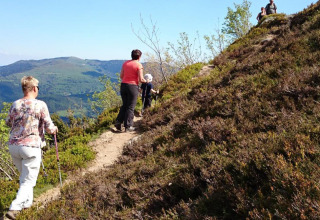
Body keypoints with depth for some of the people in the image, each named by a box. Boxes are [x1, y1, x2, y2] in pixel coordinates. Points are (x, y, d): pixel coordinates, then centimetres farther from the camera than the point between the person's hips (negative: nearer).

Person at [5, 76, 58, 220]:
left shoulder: (15, 104, 4)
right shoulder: (40, 105, -10)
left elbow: (8, 122, 20)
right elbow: (49, 127, -10)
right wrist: (54, 129, 12)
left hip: (13, 146, 5)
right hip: (31, 146, -5)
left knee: (24, 176, 25)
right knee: (28, 180, 3)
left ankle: (27, 203, 35)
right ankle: (14, 208, -10)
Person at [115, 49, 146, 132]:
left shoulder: (125, 63, 9)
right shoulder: (139, 65, -7)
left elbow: (121, 76, 11)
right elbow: (141, 79, -11)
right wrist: (145, 81, 10)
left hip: (123, 85, 5)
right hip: (133, 86, -5)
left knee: (124, 105, 19)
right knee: (130, 107, 2)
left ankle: (118, 122, 10)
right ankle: (128, 126, 5)